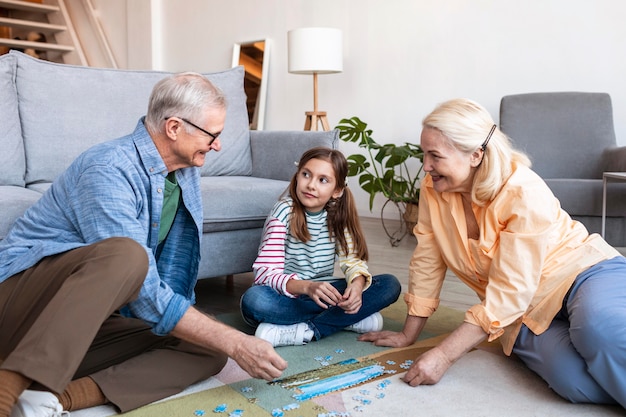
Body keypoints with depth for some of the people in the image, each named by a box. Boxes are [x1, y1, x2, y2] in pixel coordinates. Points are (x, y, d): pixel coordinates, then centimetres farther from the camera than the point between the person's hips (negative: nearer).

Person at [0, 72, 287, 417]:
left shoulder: (186, 173, 3)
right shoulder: (109, 170, -23)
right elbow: (146, 296, -28)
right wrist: (234, 342, -25)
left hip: (92, 320, 8)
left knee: (207, 351, -12)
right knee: (126, 255, -37)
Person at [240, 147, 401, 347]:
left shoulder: (339, 214, 0)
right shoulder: (284, 211, -14)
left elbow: (353, 259, -4)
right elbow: (265, 272, -22)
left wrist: (357, 284, -28)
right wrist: (307, 287, -41)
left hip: (321, 291, 4)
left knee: (390, 285, -13)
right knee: (253, 298, -37)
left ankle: (307, 331, -22)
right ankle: (347, 319, -24)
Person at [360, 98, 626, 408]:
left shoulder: (524, 194, -23)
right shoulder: (433, 189, -8)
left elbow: (508, 294, -24)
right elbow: (427, 263, 1)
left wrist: (444, 356, -26)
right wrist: (409, 334, 6)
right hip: (524, 312, 4)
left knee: (598, 330, -39)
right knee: (574, 381, -28)